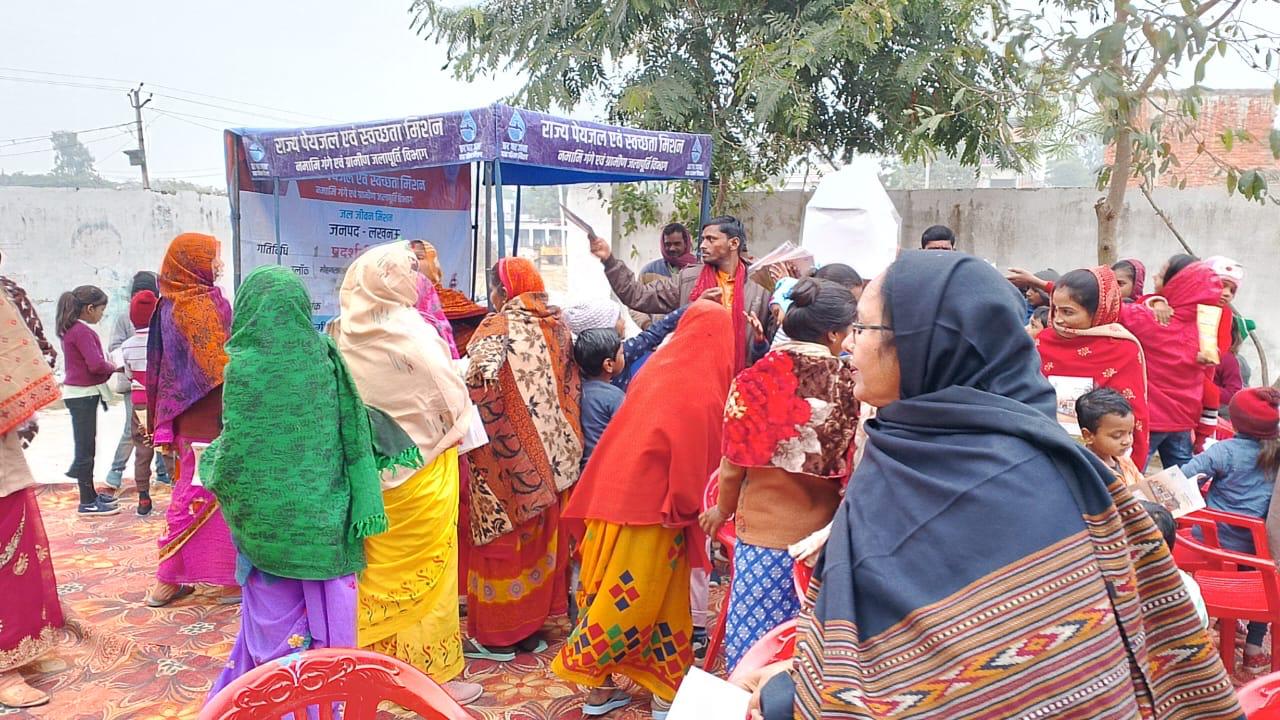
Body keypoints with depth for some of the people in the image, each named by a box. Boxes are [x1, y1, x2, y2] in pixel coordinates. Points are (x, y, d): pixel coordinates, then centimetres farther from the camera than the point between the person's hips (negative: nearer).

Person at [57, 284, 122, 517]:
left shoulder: (71, 329, 12)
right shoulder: (82, 331, -18)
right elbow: (96, 364, -25)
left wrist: (109, 367, 1)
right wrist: (114, 368, -7)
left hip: (82, 393, 10)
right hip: (82, 395, -10)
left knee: (86, 446, 18)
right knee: (86, 448, -3)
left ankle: (90, 493, 29)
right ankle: (87, 503, 4)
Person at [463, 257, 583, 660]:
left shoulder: (496, 329, -14)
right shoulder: (556, 326, 5)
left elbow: (479, 387, -25)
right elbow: (571, 387, 7)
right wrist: (561, 437, 13)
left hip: (506, 455, -6)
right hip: (550, 457, 6)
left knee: (502, 541, 4)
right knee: (539, 539, 15)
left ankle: (496, 634, 14)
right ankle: (531, 625, 26)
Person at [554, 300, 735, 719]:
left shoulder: (653, 371, 5)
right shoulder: (706, 395, -13)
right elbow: (698, 464, -11)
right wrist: (689, 510, 4)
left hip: (611, 496, 6)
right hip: (653, 510, -6)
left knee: (609, 591, 14)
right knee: (649, 600, 6)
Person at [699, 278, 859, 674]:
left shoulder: (755, 381, -11)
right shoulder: (850, 385, -8)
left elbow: (735, 460, -2)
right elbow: (854, 465, -4)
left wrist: (723, 508, 16)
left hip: (764, 527, -1)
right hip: (824, 532, 2)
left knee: (755, 632, 11)